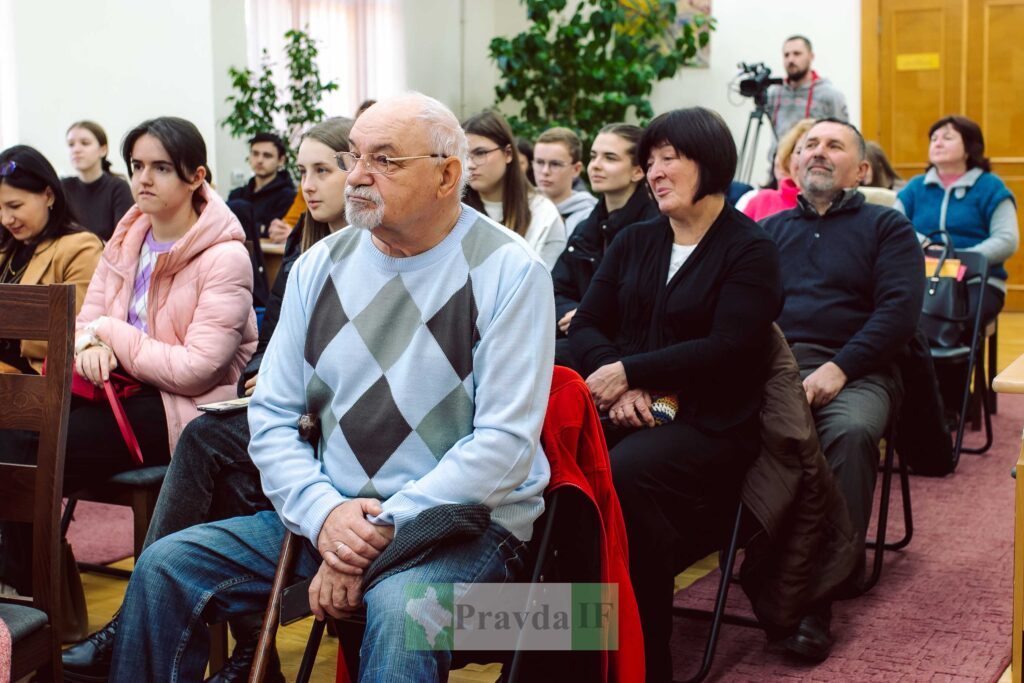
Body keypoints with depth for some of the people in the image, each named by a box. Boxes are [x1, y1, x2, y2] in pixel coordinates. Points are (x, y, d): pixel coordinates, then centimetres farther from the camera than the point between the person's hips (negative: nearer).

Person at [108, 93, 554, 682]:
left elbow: (505, 440, -15)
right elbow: (273, 416, 6)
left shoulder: (509, 272, -9)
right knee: (166, 566, -8)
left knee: (400, 611, -37)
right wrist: (324, 512, -13)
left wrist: (382, 530, -19)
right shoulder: (321, 264, 7)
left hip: (466, 522, -5)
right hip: (327, 512, 5)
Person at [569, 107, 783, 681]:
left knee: (622, 477, -35)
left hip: (709, 424, -5)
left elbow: (728, 349, -11)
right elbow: (585, 326, 10)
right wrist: (620, 388, -10)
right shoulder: (633, 242, 19)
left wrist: (629, 371, -13)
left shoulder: (751, 250, 2)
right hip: (626, 414, 5)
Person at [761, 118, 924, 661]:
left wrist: (839, 369, -14)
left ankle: (819, 598, -30)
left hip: (853, 370, -2)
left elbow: (899, 309, 0)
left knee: (851, 432, -36)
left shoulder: (886, 227, 16)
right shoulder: (769, 229, 26)